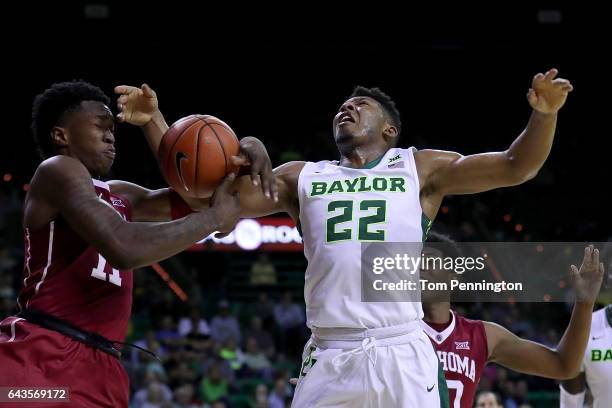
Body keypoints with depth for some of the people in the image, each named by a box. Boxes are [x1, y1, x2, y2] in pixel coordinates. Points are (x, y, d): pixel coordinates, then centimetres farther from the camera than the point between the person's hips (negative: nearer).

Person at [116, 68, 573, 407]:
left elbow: (513, 167, 7)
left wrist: (543, 115, -13)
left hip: (403, 356, -2)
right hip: (328, 359, 2)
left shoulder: (420, 170, 13)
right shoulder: (303, 178, 18)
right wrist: (155, 123, 7)